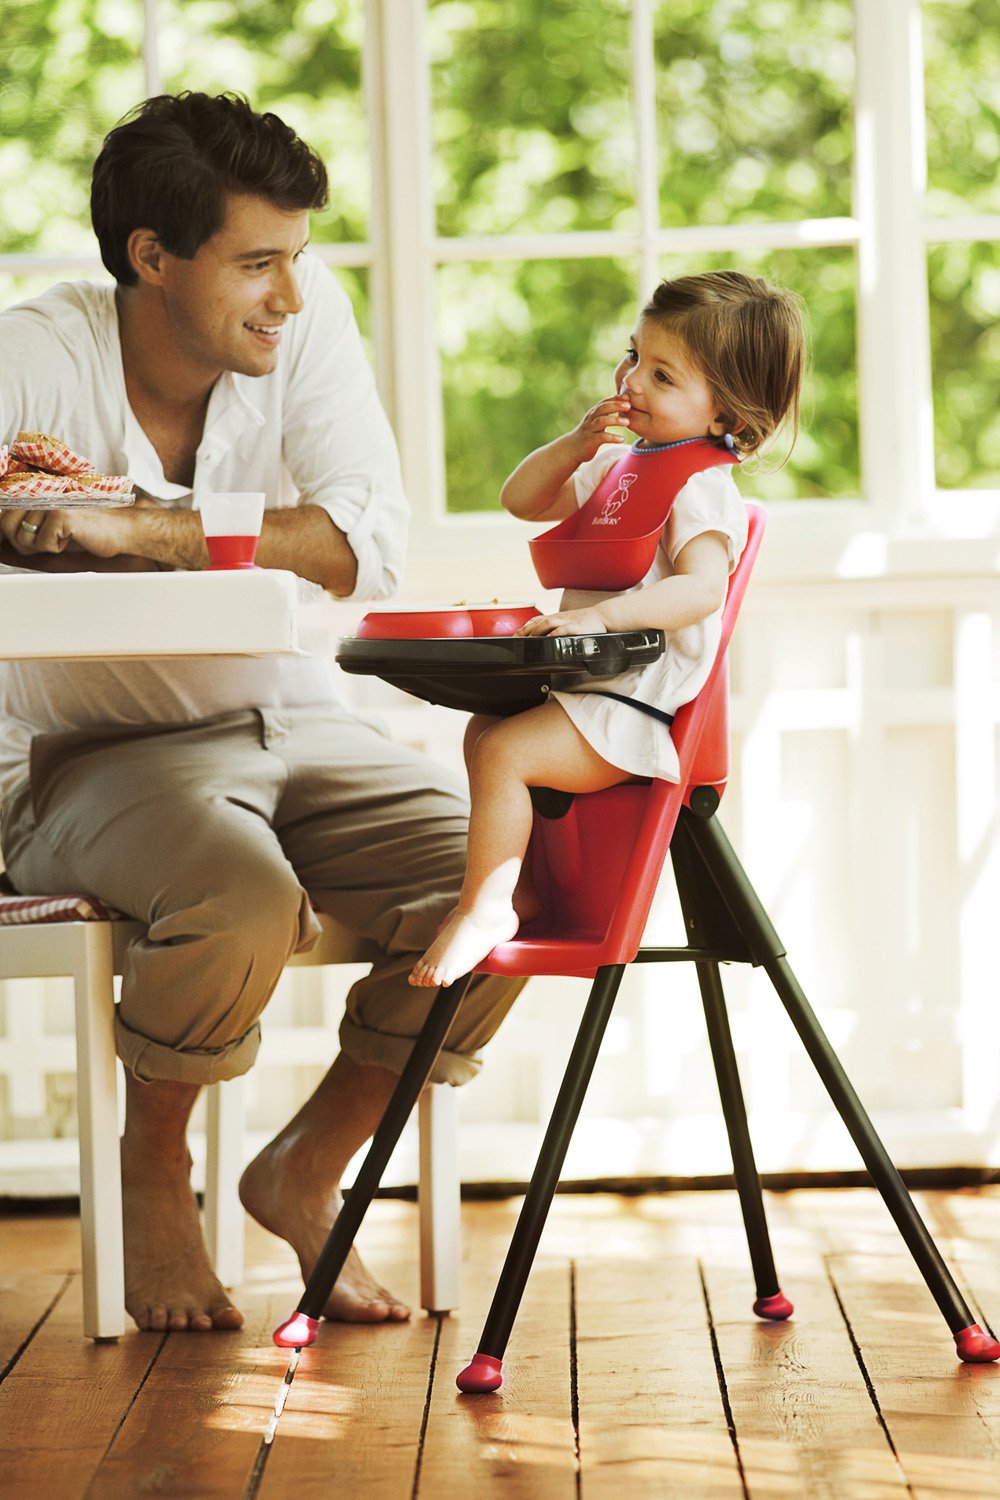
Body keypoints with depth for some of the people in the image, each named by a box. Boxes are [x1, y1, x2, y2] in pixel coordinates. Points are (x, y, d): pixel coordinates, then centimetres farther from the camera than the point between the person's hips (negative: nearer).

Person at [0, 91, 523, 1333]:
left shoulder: (305, 318, -7)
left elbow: (367, 543, -21)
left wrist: (140, 529, -30)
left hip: (291, 728, 4)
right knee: (243, 897, -35)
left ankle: (306, 1171, 5)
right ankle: (151, 1163, -1)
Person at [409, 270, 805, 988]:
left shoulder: (703, 487, -17)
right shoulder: (620, 464, 15)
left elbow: (702, 588, -32)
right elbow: (523, 500, 20)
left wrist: (600, 615, -42)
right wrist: (578, 443, 2)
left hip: (642, 702, -10)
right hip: (595, 682, 10)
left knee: (503, 751, -21)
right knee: (482, 728, 18)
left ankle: (484, 908, -11)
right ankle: (521, 881, 23)